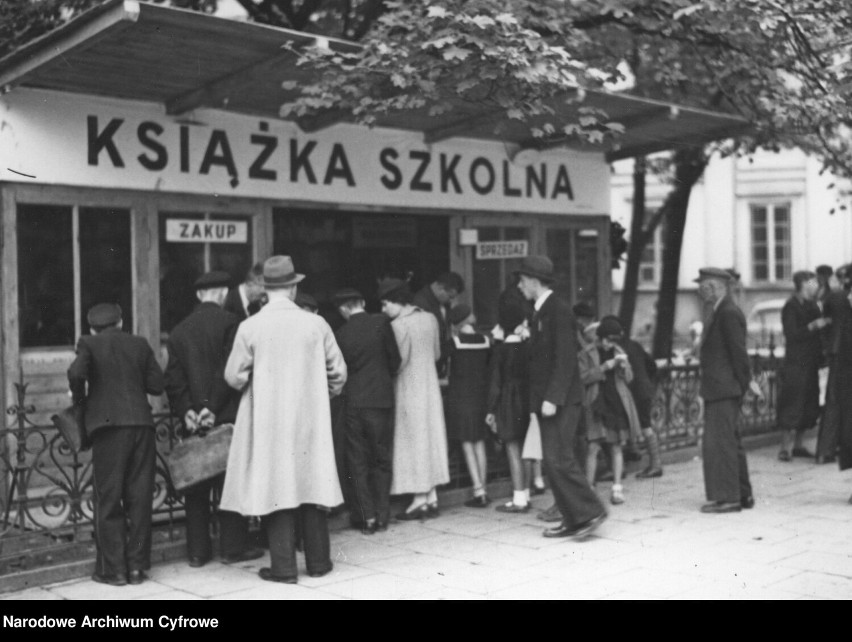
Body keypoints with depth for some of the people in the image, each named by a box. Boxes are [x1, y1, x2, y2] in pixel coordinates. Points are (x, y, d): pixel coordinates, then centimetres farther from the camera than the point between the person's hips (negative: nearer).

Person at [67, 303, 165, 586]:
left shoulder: (89, 343, 3)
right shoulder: (139, 344, 12)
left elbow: (76, 373, -15)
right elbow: (156, 385, 7)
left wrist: (80, 399, 3)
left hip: (109, 425, -3)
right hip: (141, 423, 3)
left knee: (108, 499, 5)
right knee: (139, 497, 8)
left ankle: (113, 568, 7)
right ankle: (137, 566, 12)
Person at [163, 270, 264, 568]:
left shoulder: (179, 331, 9)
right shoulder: (229, 323, -7)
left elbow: (173, 378, 3)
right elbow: (229, 371, -14)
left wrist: (185, 410, -2)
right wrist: (213, 408, -13)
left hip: (194, 421, 4)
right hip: (225, 417, -4)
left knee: (196, 486, 9)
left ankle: (197, 551, 12)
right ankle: (233, 547, 7)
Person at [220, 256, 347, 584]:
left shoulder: (250, 327, -9)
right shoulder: (316, 324, -6)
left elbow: (234, 376, -4)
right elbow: (338, 371, 0)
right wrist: (324, 393, 19)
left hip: (268, 421, -1)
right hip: (310, 419, 2)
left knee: (276, 487, 4)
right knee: (310, 483, 11)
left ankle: (284, 566, 7)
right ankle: (318, 561, 20)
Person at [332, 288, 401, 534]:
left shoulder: (340, 334, -1)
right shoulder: (381, 322, -4)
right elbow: (395, 359, 1)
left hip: (353, 401, 0)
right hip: (381, 398, 0)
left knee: (358, 461, 8)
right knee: (382, 459, 9)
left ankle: (367, 517, 4)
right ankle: (382, 516, 11)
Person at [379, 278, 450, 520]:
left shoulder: (399, 325, -17)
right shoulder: (430, 319, 5)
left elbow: (397, 362, -16)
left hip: (409, 390, -7)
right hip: (430, 386, 7)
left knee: (413, 442, 0)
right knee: (431, 440, 11)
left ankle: (420, 500, 2)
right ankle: (432, 498, 15)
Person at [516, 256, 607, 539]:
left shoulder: (558, 310, -12)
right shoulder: (540, 311, 17)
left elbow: (565, 359, -18)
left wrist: (553, 398, -22)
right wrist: (540, 399, 15)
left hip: (560, 401, -9)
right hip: (546, 400, 9)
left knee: (559, 459, -12)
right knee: (553, 461, 8)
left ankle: (590, 511, -2)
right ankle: (573, 520, 13)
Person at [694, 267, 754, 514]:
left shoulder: (729, 314, -16)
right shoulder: (720, 313, 15)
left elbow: (738, 353, -18)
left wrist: (741, 386, -14)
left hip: (724, 390, -10)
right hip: (718, 390, 10)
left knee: (720, 443, -6)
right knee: (730, 442, 16)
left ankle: (727, 498, -2)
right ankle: (742, 494, 24)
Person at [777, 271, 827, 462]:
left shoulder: (812, 305, 14)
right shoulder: (790, 307, -10)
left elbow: (819, 329, 20)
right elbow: (792, 335, -17)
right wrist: (813, 326, -22)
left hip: (811, 363, 8)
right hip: (796, 363, -8)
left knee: (809, 405, 9)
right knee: (792, 405, -7)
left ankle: (798, 445, 17)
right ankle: (785, 447, -3)